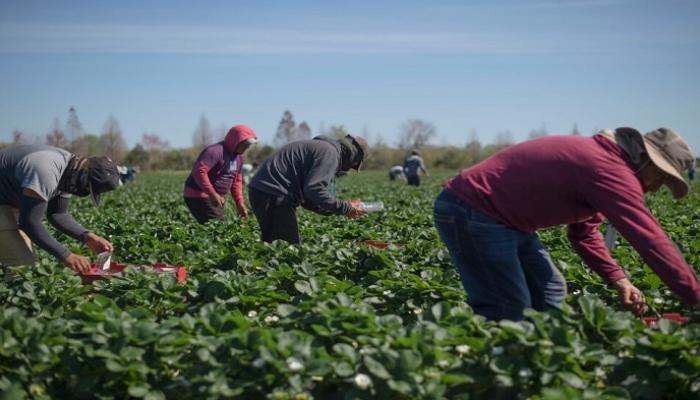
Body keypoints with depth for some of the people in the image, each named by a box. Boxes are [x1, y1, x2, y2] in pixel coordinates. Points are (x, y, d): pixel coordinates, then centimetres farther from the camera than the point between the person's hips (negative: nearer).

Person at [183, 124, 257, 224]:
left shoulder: (238, 157, 12)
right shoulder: (215, 151, -19)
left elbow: (236, 181, 19)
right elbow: (199, 171, -28)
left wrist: (240, 203, 6)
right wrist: (212, 194, -32)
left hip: (216, 198, 10)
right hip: (198, 196, -10)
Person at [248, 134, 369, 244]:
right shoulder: (330, 153, -6)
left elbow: (306, 195, 24)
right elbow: (313, 189, -21)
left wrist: (334, 210, 17)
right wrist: (345, 208, -12)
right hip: (273, 195, -11)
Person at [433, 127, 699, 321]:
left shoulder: (597, 159, 13)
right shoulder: (611, 170, -21)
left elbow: (584, 233, 20)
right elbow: (651, 240, -23)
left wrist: (619, 280, 8)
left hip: (504, 218, 11)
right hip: (471, 213, -11)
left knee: (549, 293, 10)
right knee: (508, 311, -13)